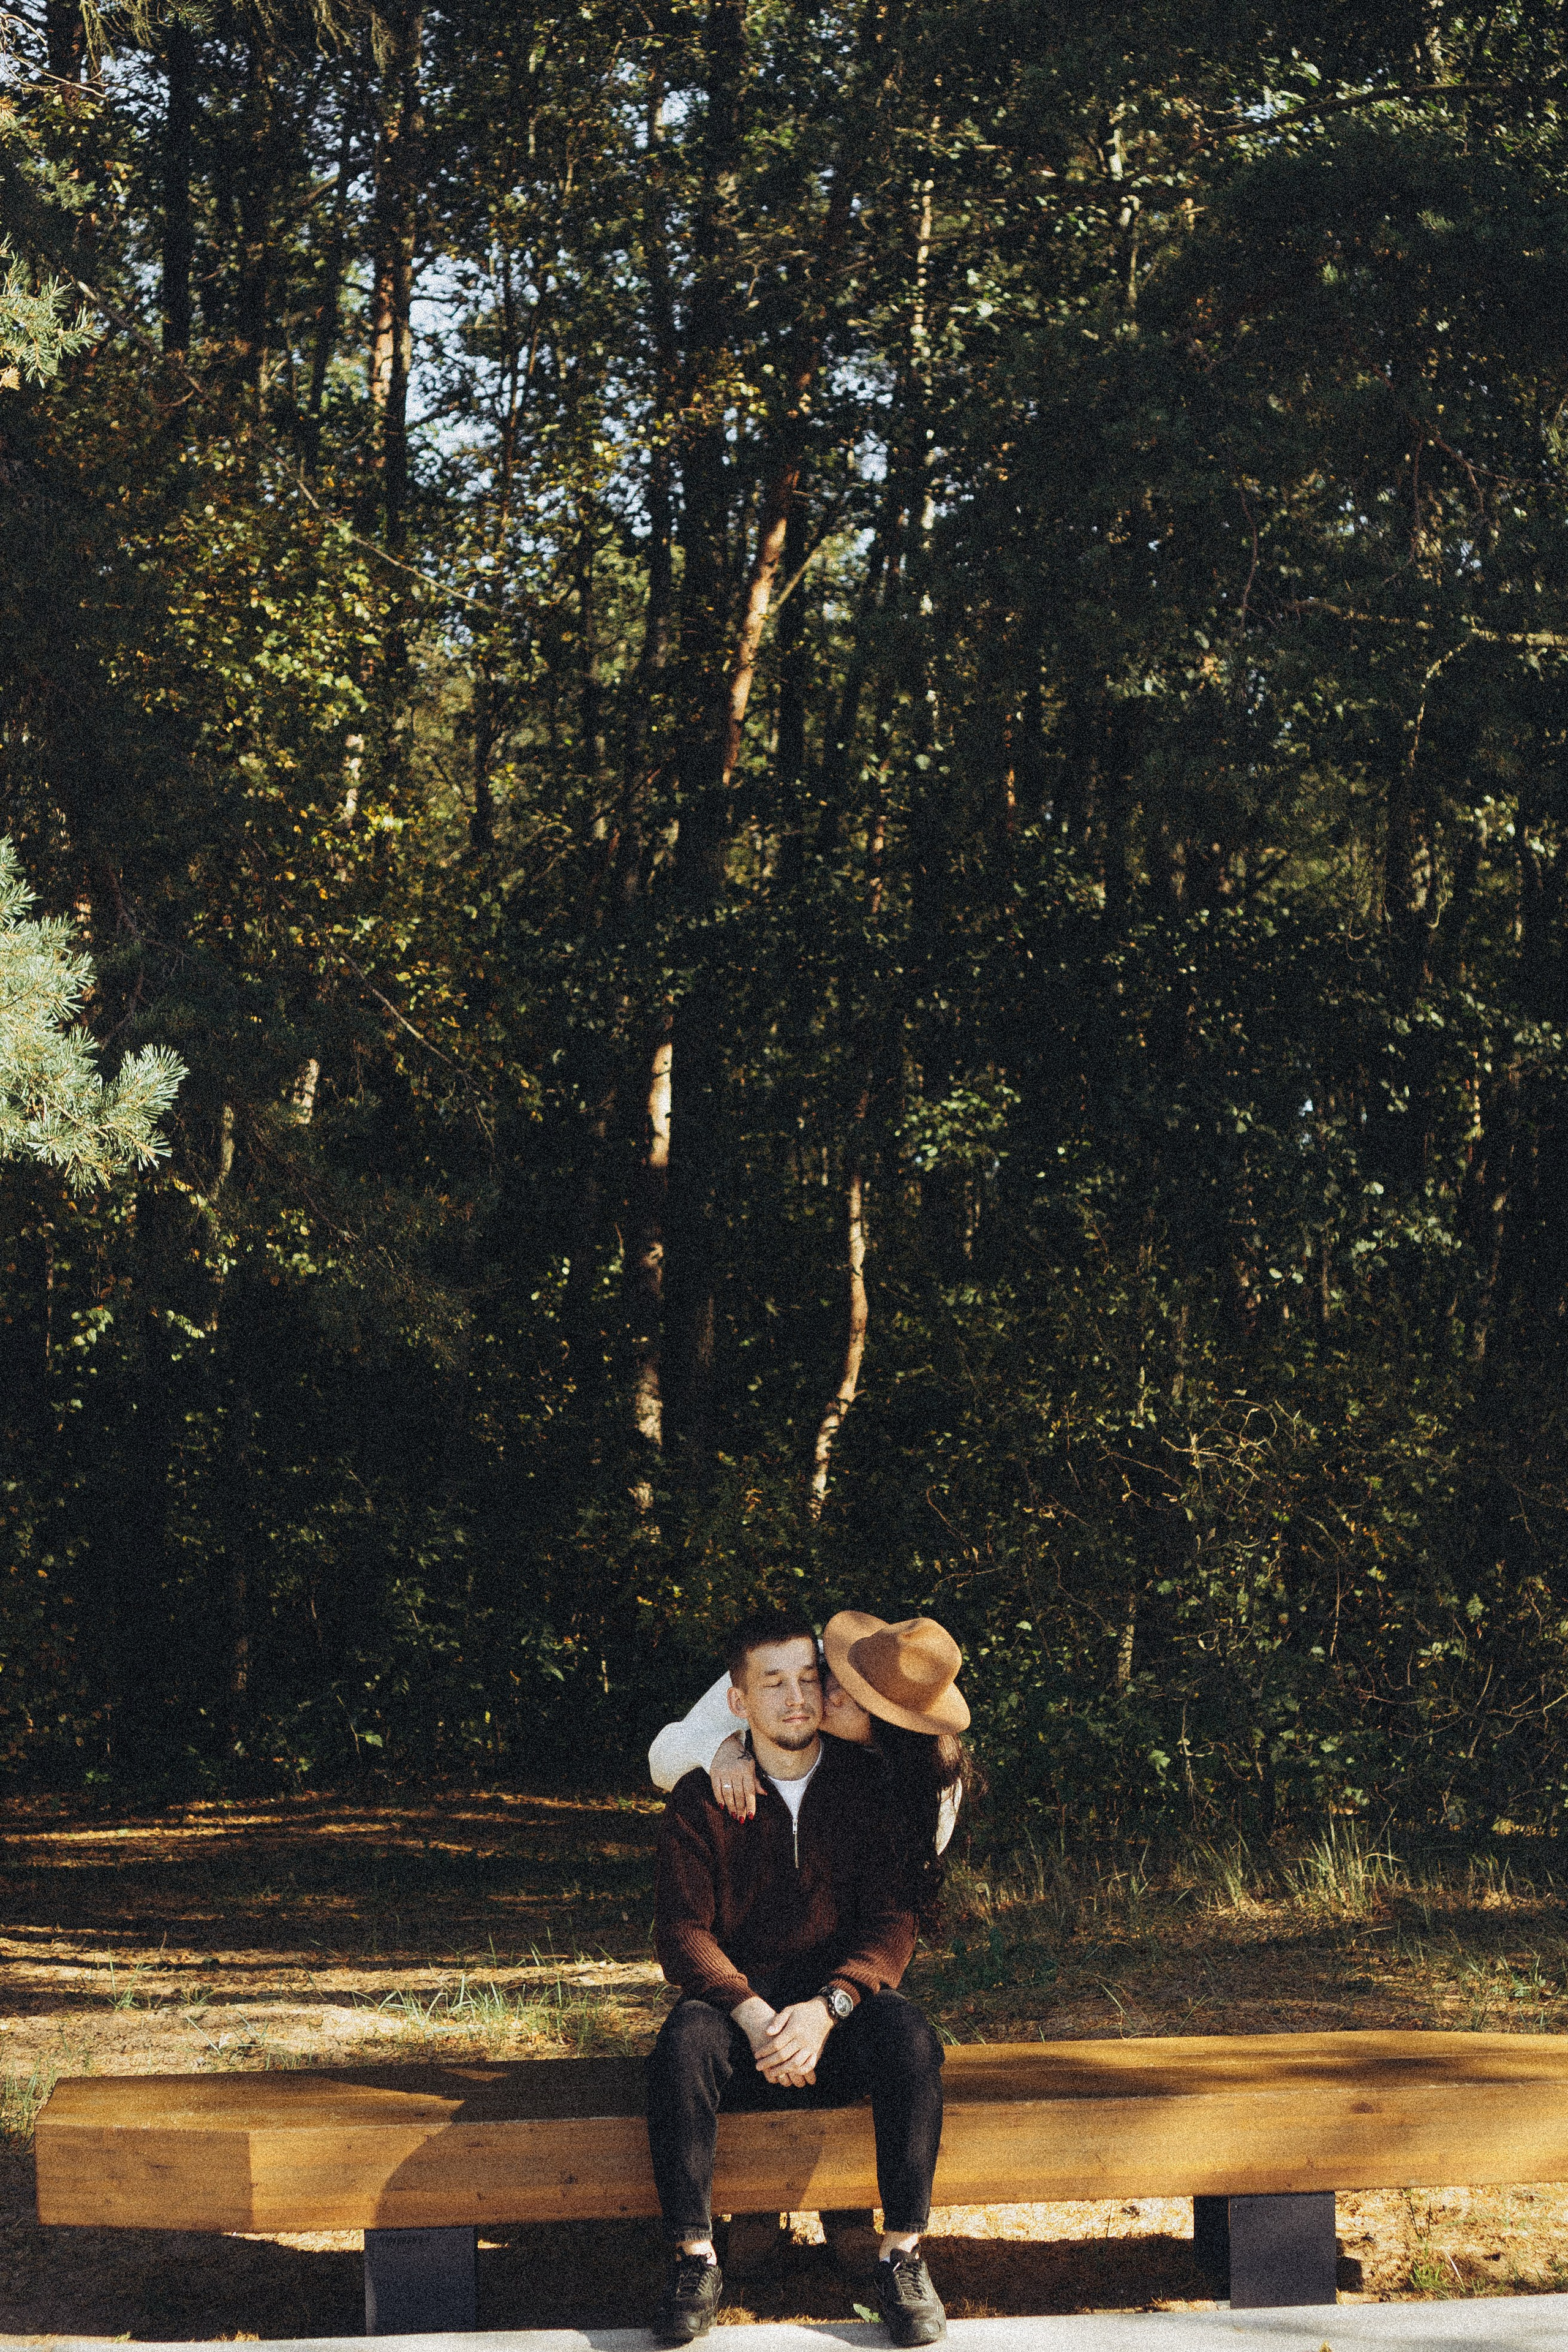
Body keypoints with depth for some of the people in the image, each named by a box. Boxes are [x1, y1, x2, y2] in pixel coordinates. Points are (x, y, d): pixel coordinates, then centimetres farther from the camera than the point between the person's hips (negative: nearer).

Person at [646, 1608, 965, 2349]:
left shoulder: (865, 1783, 1)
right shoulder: (701, 1800, 0)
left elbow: (892, 1920, -4)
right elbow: (683, 1933, -5)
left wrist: (827, 2007, -22)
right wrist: (754, 2016, -23)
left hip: (843, 2004, 0)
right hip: (737, 2003, 0)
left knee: (909, 2041, -33)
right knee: (682, 2046, -34)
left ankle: (902, 2256, -24)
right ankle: (694, 2259, -25)